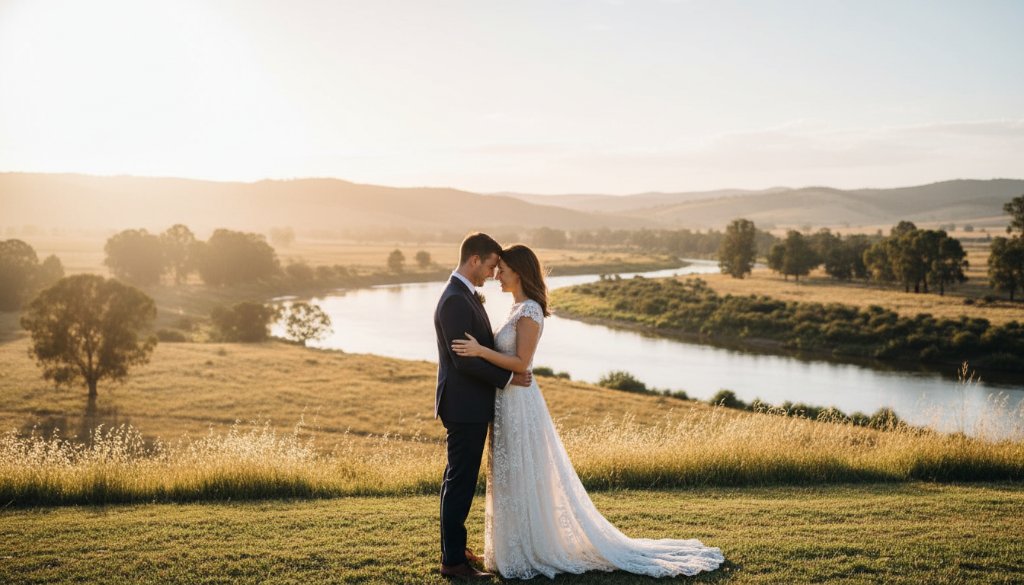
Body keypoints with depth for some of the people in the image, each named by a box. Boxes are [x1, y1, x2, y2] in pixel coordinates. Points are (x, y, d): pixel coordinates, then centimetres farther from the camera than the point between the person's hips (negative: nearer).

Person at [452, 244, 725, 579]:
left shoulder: (529, 311, -17)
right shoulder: (520, 308, 13)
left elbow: (521, 363, -21)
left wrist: (480, 351, -25)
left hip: (519, 404, -10)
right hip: (508, 402, 10)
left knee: (523, 480, -1)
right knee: (512, 480, 16)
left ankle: (529, 555, 10)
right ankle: (520, 549, 27)